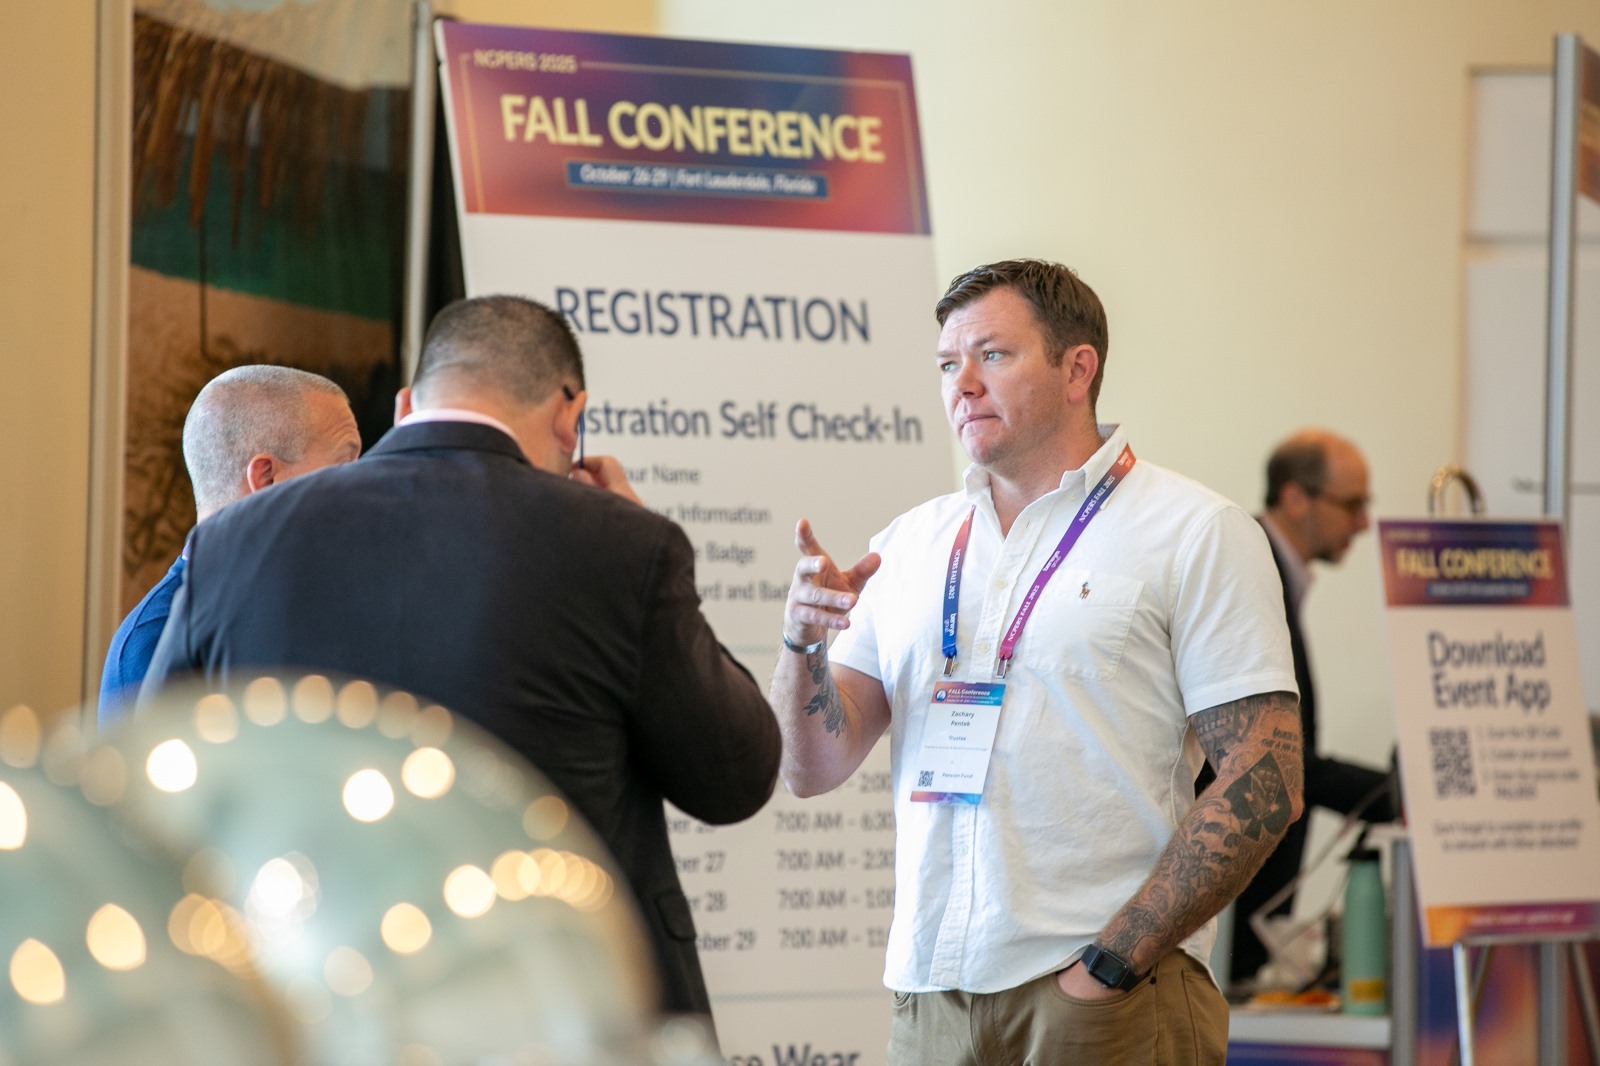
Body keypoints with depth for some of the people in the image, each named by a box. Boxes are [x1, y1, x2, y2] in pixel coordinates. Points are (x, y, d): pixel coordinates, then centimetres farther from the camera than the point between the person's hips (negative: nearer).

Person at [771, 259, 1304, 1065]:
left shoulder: (1194, 532, -1)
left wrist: (1110, 965, -14)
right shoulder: (910, 545, 14)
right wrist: (804, 643, -9)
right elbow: (812, 770, 11)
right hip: (932, 994, 4)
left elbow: (1263, 786, -9)